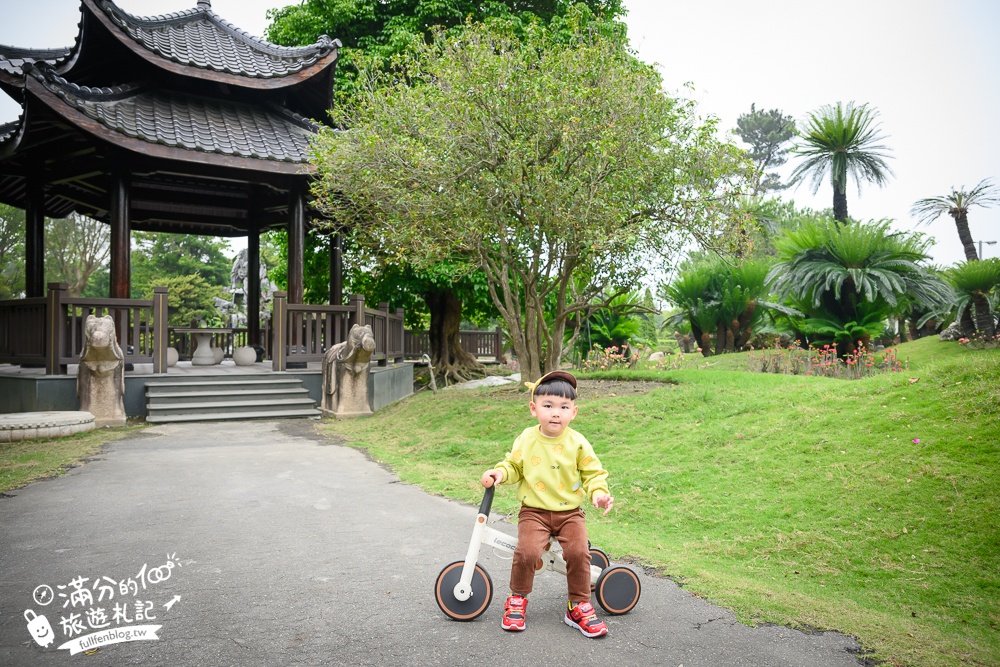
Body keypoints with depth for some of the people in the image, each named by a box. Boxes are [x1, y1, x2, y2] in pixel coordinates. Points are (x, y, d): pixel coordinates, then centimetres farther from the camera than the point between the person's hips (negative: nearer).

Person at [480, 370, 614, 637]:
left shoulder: (577, 443, -4)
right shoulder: (526, 440, -1)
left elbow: (592, 473, 3)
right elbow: (514, 466, 11)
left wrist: (599, 492, -15)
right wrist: (499, 472, -9)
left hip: (569, 512, 0)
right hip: (534, 511, 0)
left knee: (578, 552, -20)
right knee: (527, 551, -22)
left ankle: (579, 606, 4)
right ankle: (517, 598, 6)